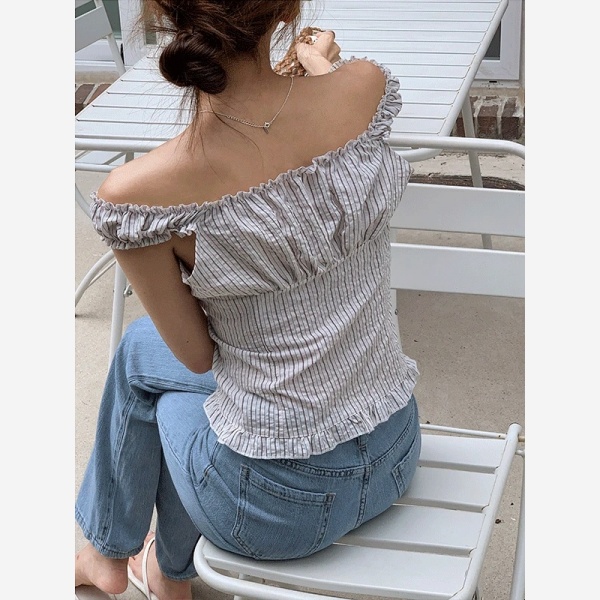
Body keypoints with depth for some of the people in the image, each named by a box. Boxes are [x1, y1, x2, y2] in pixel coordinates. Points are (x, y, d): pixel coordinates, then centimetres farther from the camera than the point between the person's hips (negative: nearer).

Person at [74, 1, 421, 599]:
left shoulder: (133, 196, -25)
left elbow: (196, 355, -9)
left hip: (279, 504, -4)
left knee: (142, 349, 29)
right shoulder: (366, 91, -17)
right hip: (395, 458, 4)